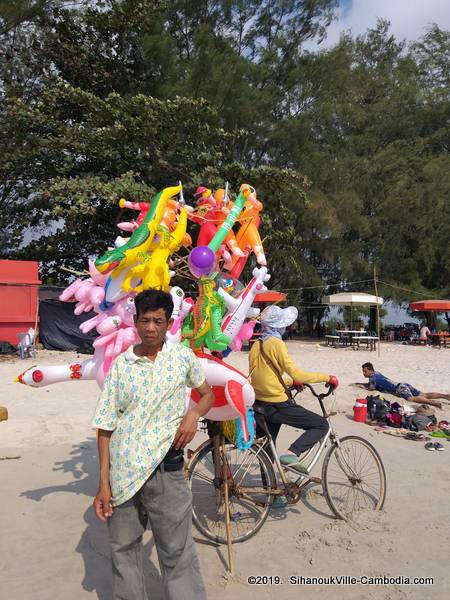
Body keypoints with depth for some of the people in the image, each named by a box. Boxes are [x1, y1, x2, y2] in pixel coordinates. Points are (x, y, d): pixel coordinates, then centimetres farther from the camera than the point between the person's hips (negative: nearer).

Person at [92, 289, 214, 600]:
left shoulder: (184, 357, 0)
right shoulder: (121, 364, 0)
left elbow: (208, 394, 16)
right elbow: (106, 427, 1)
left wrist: (194, 414, -7)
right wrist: (103, 484, -1)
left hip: (165, 468, -1)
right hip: (123, 471, 2)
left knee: (178, 552, 6)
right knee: (123, 550, 16)